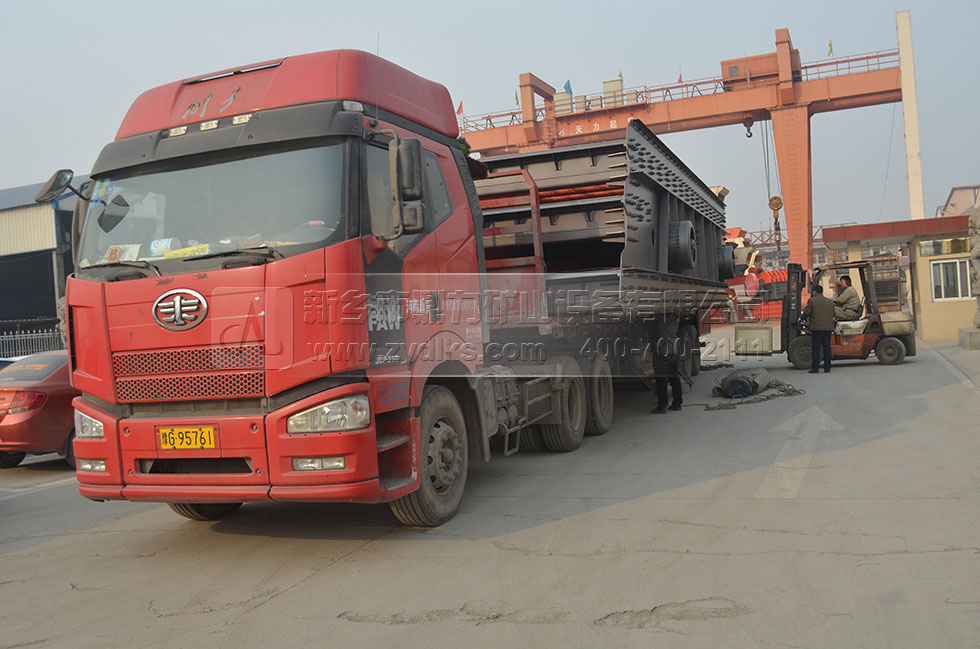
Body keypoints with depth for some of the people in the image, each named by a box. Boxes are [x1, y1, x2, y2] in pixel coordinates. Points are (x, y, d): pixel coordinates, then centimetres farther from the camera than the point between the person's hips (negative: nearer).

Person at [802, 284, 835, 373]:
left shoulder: (812, 300, -4)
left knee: (816, 348, -3)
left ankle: (815, 368, -4)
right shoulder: (830, 302, 14)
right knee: (827, 348, 8)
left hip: (817, 328, -5)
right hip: (828, 328, 5)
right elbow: (833, 313, 16)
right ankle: (827, 368, 8)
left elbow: (806, 313, -9)